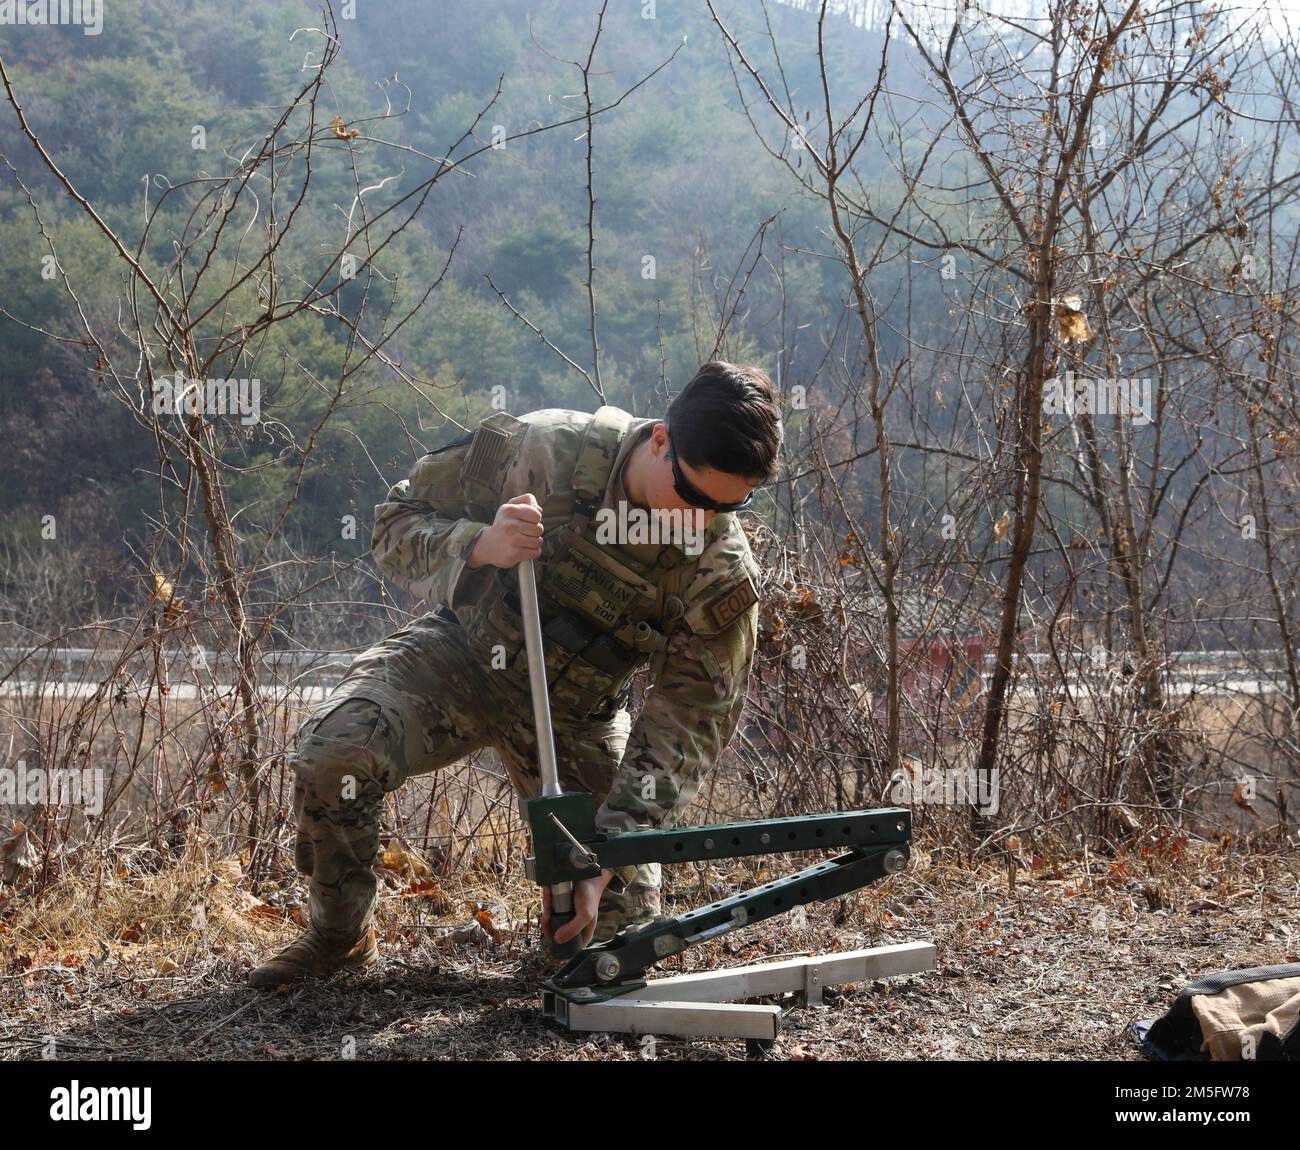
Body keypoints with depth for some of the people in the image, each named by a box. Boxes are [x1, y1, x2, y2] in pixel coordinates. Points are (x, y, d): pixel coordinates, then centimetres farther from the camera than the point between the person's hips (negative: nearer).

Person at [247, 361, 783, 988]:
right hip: (462, 653, -1)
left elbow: (685, 730, -19)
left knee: (619, 919, -6)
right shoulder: (542, 449, -25)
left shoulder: (725, 579, -21)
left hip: (577, 713, 1)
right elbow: (397, 521, -15)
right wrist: (481, 547, -37)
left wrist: (605, 862, -29)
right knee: (329, 754, -29)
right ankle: (341, 936, -2)